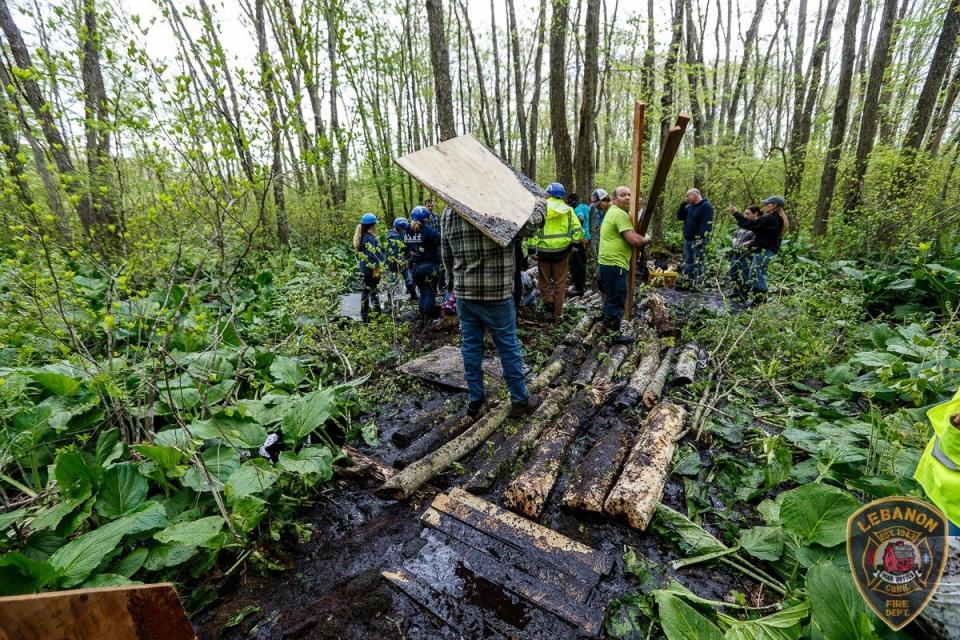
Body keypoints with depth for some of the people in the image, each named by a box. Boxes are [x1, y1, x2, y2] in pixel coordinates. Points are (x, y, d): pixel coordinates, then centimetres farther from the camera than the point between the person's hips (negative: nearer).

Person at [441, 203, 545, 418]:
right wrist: (541, 205, 6)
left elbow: (446, 255, 12)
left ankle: (475, 399, 25)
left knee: (470, 345, 13)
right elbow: (529, 224, -16)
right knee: (508, 346, 7)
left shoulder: (448, 213, 6)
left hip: (464, 293, 5)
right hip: (496, 294, -4)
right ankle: (520, 399, 21)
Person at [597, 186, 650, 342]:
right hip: (614, 264, -11)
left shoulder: (612, 211, 13)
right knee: (617, 299, -1)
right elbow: (634, 240, -23)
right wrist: (646, 240, -1)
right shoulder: (621, 214, -17)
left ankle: (608, 322, 38)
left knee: (610, 296, 23)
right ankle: (615, 332, 9)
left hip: (607, 262, 11)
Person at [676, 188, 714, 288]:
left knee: (697, 264, -5)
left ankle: (698, 285, -1)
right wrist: (683, 205, 4)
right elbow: (679, 217, 15)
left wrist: (701, 238, -24)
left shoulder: (706, 206, -10)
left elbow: (707, 224, -17)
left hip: (698, 240, -8)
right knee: (687, 263, 12)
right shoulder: (690, 207, 15)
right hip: (687, 239, 8)